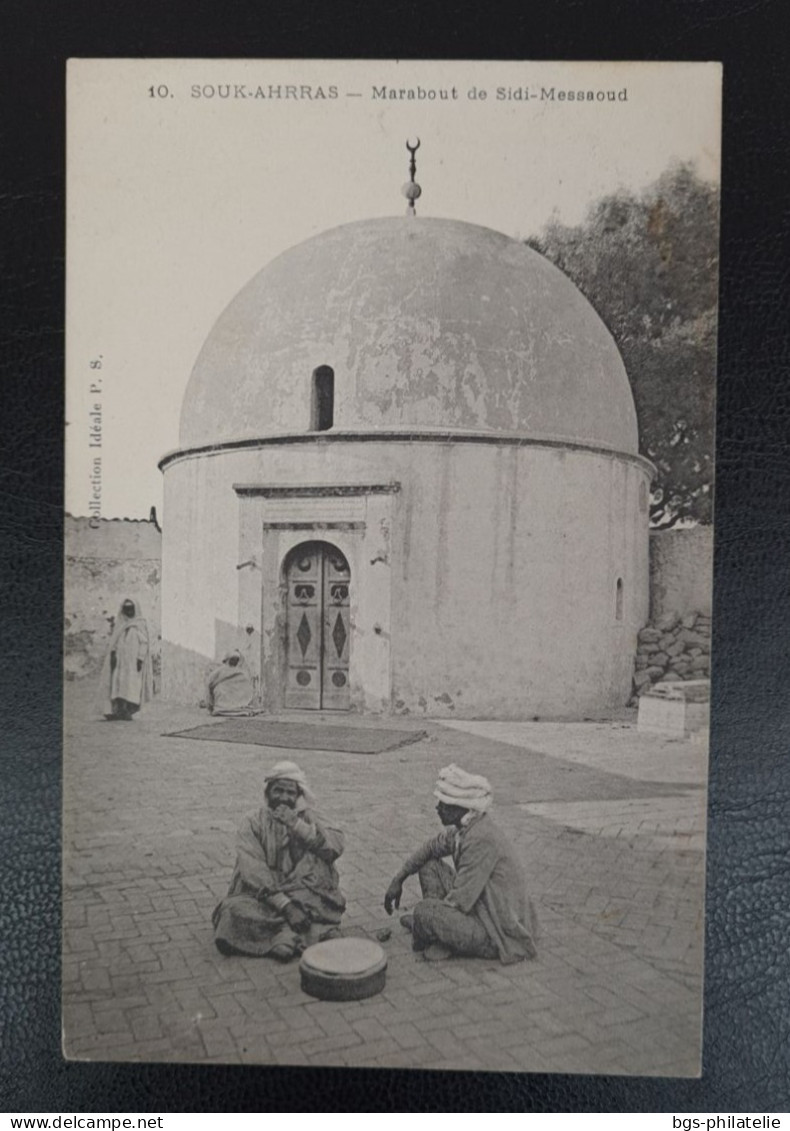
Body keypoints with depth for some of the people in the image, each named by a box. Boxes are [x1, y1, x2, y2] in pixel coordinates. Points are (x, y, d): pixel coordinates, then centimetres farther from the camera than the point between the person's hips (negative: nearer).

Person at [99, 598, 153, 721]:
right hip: (120, 659, 4)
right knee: (118, 684, -6)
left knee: (131, 686, -11)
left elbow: (144, 643, -3)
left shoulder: (140, 624, 2)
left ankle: (128, 712, -10)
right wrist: (113, 654, -3)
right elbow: (114, 641, 11)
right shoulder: (119, 624, 14)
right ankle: (118, 711, -8)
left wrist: (140, 659, -12)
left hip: (133, 660, -4)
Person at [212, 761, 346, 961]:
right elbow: (252, 869, -12)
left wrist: (297, 825, -19)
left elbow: (335, 846, -9)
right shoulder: (254, 822, 1)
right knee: (235, 909, -30)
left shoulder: (307, 818, 8)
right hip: (261, 895, 0)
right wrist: (284, 904, -24)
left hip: (304, 895, 1)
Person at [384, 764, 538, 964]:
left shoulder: (481, 840, -28)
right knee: (429, 865, 7)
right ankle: (440, 941, 3)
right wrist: (398, 879, 13)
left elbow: (459, 901, -25)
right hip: (481, 911, 10)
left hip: (501, 934, -10)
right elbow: (431, 848, 19)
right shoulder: (463, 829, 0)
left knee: (423, 912, -27)